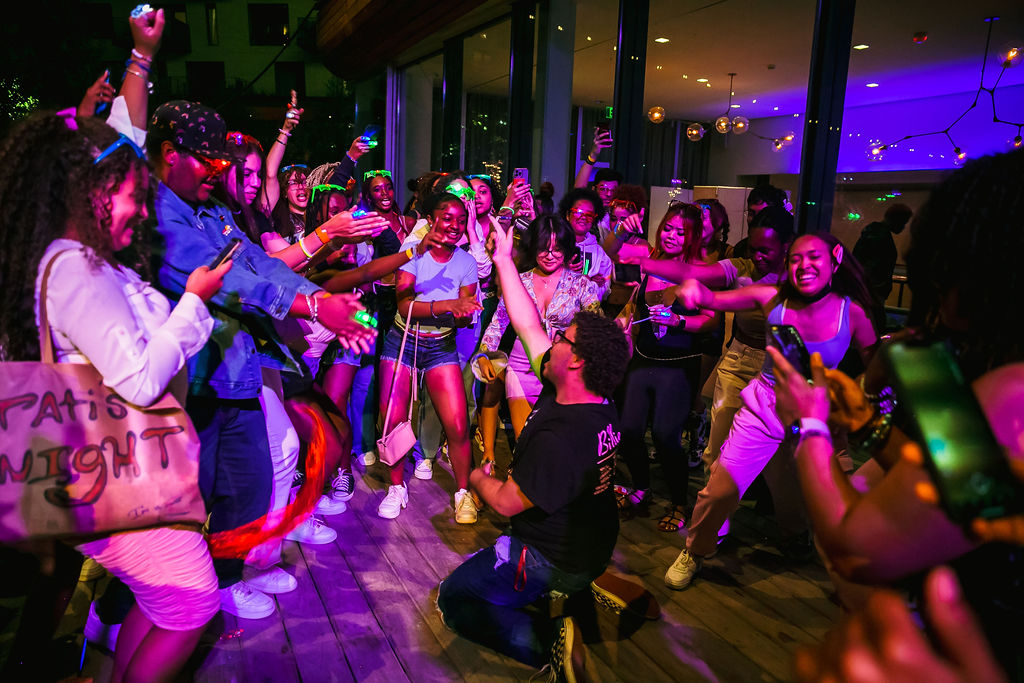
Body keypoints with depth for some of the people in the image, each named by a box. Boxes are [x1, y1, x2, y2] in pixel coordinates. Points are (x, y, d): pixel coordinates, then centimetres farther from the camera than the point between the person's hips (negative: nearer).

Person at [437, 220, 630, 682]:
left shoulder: (559, 436, -34)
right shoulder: (598, 406, -7)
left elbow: (507, 503, -24)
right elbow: (528, 327, -2)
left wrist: (479, 479, -2)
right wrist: (503, 260, 0)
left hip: (555, 561, -8)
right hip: (590, 545, 9)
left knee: (453, 600, 6)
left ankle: (546, 641, -7)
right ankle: (582, 593, 16)